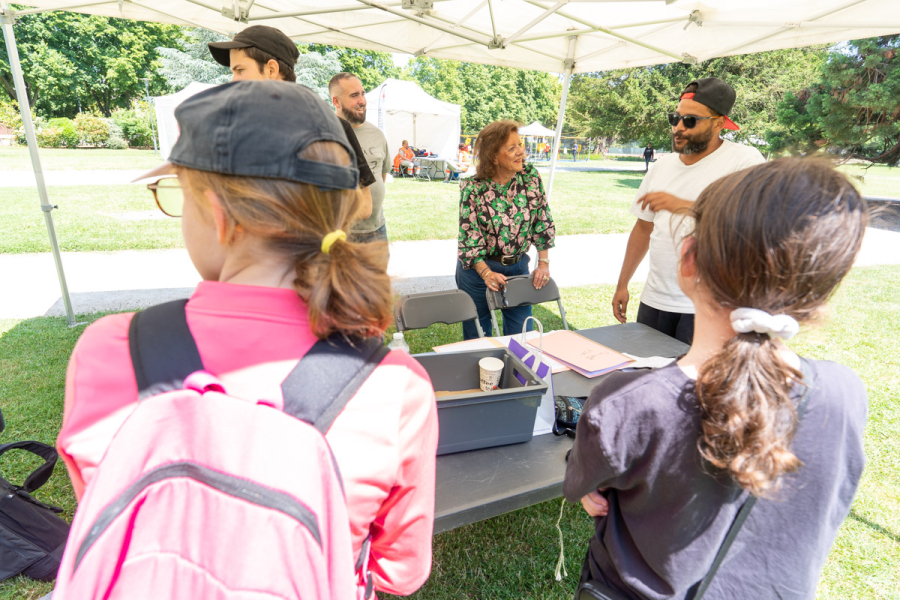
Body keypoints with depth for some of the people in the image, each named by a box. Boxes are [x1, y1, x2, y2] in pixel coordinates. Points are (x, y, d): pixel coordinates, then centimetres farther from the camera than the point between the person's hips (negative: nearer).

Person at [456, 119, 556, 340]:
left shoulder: (531, 176, -6)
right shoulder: (472, 188, -15)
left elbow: (543, 220, 0)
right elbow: (468, 238, -14)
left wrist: (544, 262, -4)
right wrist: (486, 273, -23)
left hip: (518, 266, 3)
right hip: (478, 268, -3)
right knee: (478, 338, 11)